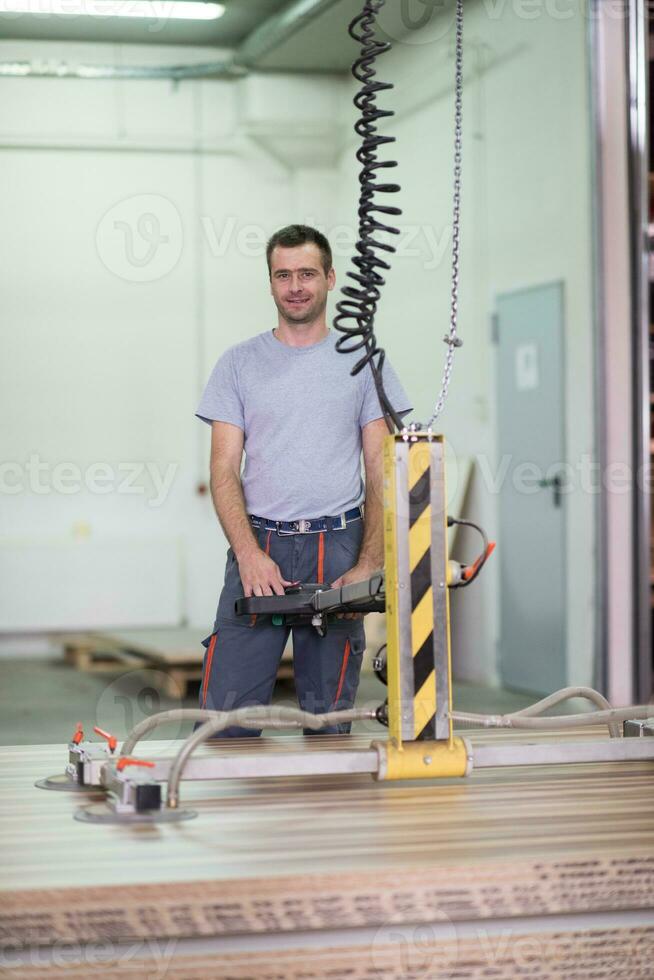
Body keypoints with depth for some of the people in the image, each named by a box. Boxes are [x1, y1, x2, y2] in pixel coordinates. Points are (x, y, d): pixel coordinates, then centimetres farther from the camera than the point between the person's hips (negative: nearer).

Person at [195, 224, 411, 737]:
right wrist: (248, 552, -14)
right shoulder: (239, 363, 7)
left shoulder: (362, 361, 7)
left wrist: (369, 564, -9)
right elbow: (224, 469, 2)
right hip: (258, 545, 0)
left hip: (338, 548, 0)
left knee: (329, 720, 5)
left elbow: (381, 473, 4)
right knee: (226, 713, -7)